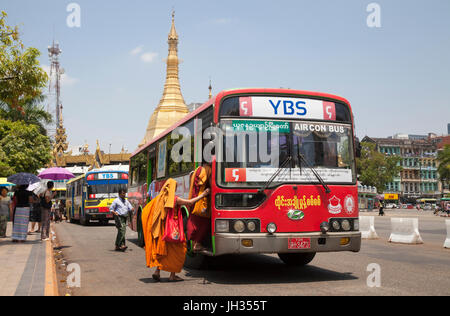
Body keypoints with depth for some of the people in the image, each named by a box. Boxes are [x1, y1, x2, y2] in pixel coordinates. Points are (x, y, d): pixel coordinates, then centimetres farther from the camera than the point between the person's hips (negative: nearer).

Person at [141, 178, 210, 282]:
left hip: (161, 230, 6)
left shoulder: (159, 198, 4)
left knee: (162, 249, 17)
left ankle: (157, 271, 5)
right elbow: (190, 202, -10)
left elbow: (145, 211, 9)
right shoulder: (175, 199, -12)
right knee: (176, 251, 6)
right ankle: (173, 275, 7)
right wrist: (203, 195, 0)